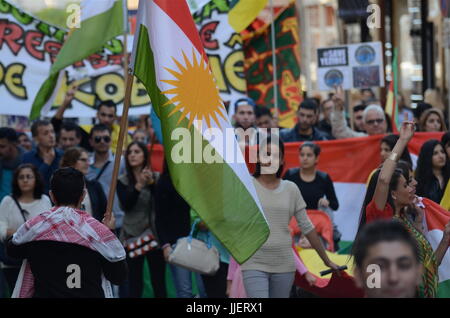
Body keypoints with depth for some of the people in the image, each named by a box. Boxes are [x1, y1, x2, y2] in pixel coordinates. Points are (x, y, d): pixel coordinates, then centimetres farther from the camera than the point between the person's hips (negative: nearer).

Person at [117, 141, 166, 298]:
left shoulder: (156, 177, 5)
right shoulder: (122, 181, 4)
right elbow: (126, 205, -9)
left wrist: (152, 183, -19)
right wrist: (139, 185, -21)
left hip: (154, 235, 0)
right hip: (132, 235, 0)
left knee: (159, 282, 2)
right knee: (134, 285, 0)